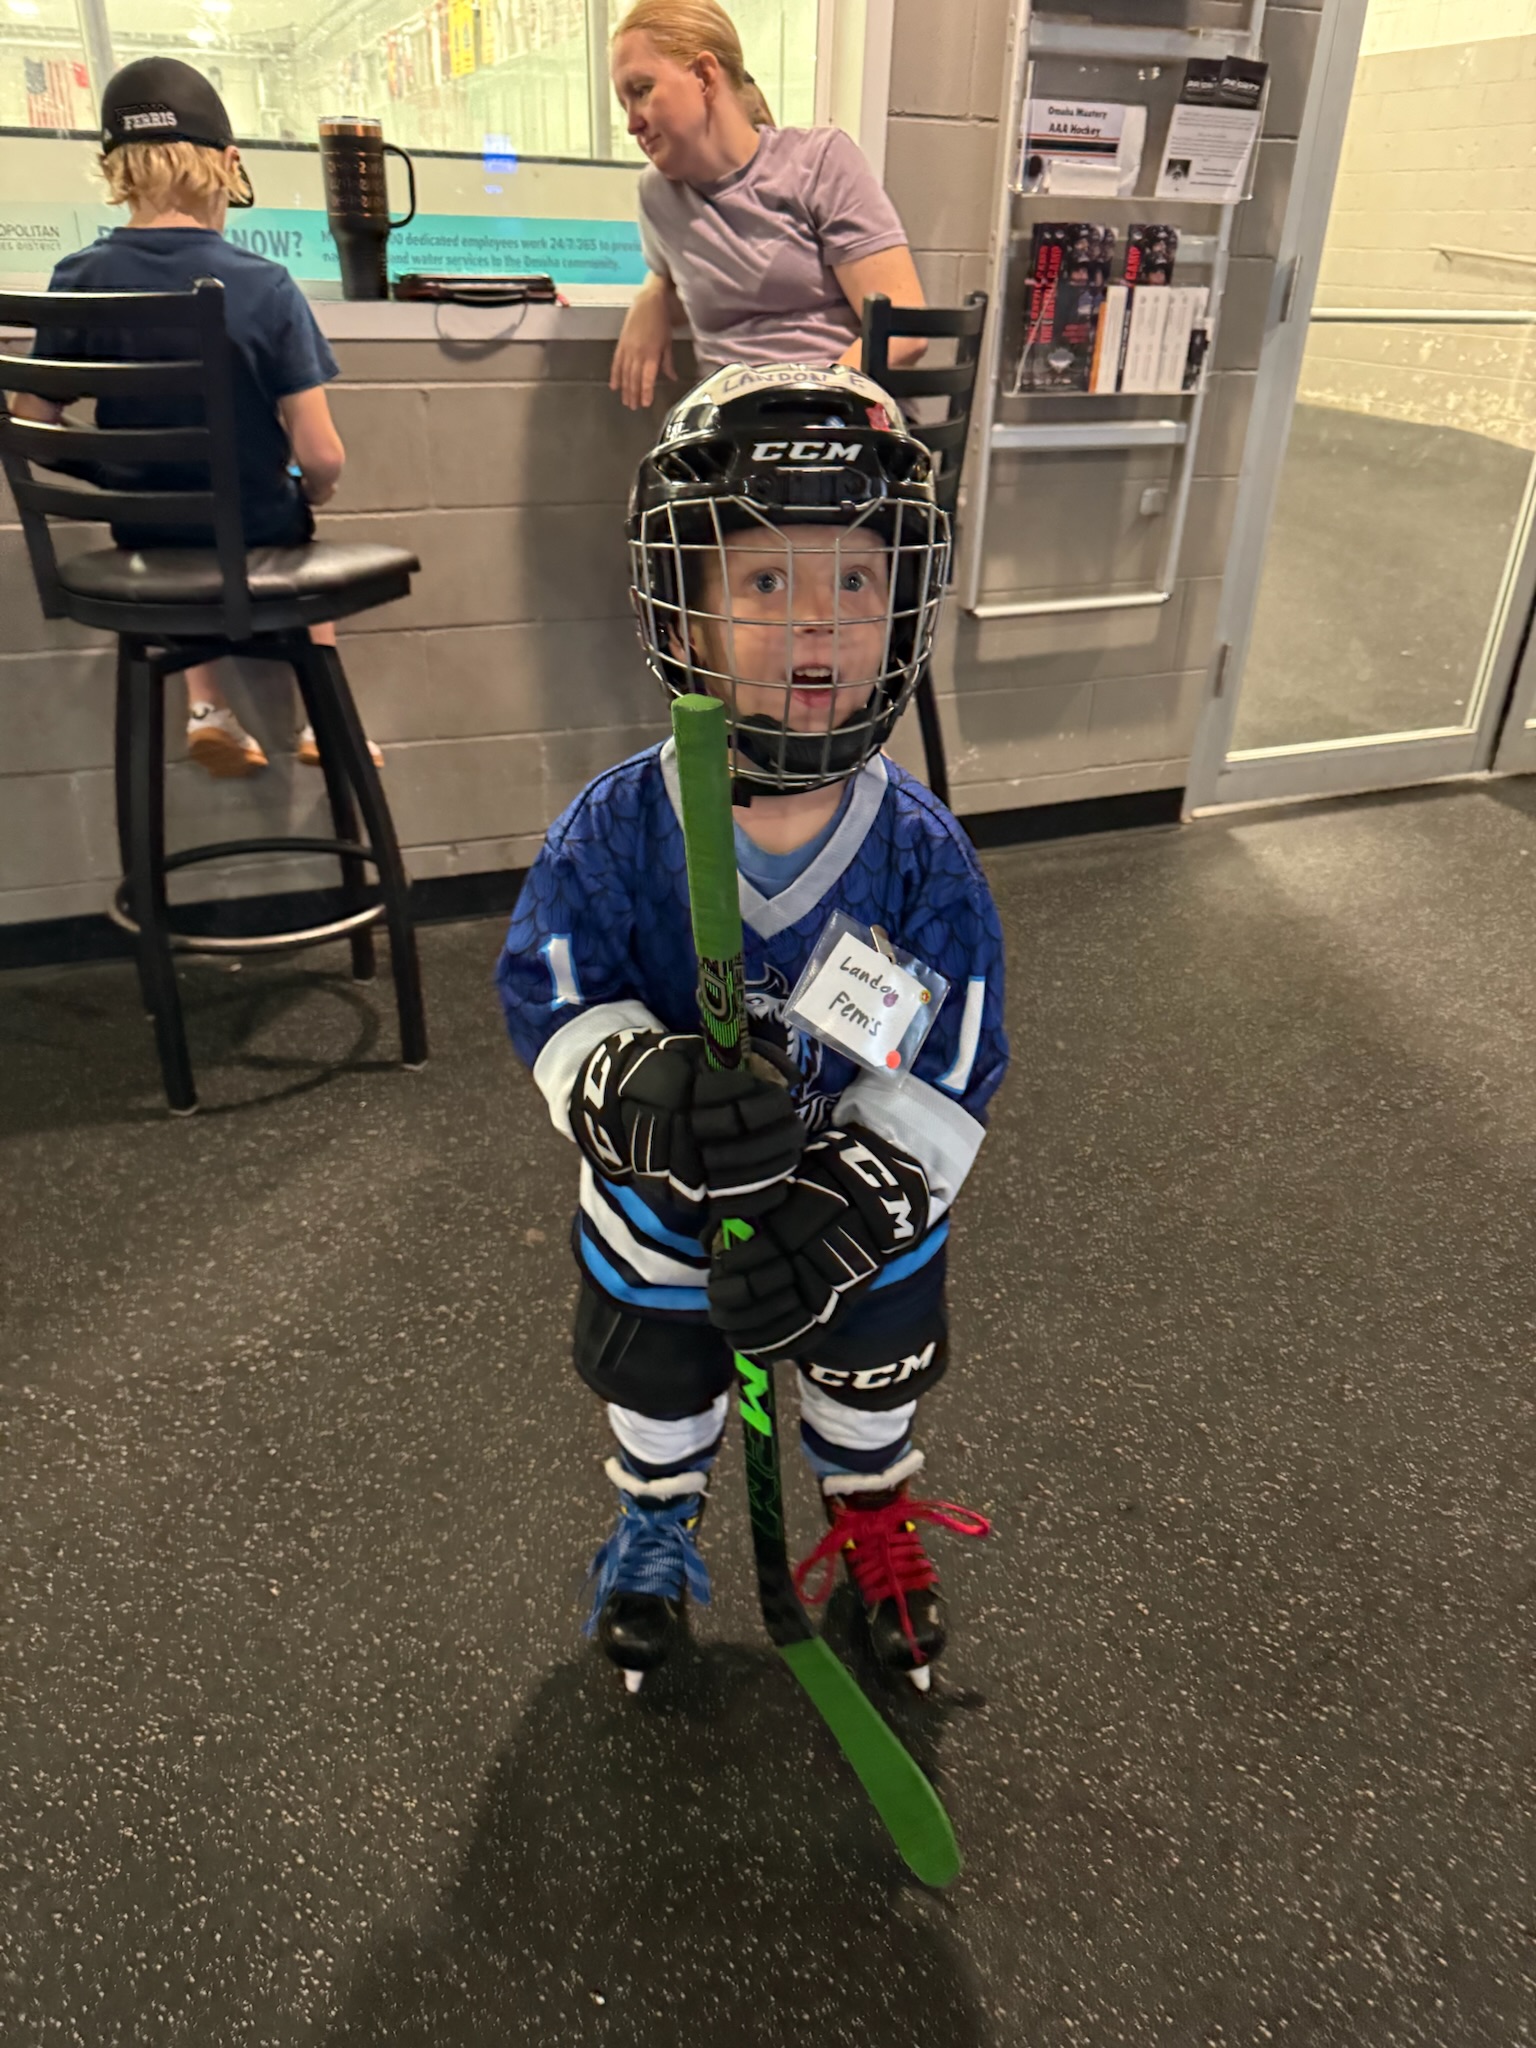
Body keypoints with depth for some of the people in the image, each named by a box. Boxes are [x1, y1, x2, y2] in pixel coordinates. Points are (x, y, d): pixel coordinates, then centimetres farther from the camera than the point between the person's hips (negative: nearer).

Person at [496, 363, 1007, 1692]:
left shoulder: (920, 850, -24)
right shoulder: (616, 831, -25)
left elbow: (951, 1067, -21)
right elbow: (550, 996, -19)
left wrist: (849, 1209, -32)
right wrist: (639, 1094, -40)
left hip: (867, 1222, 1)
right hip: (660, 1210, 0)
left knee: (870, 1387, 28)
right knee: (659, 1392, 28)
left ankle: (874, 1513, 62)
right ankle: (656, 1523, 62)